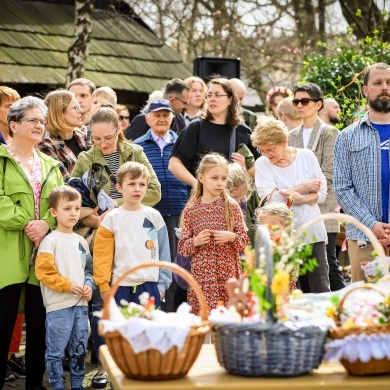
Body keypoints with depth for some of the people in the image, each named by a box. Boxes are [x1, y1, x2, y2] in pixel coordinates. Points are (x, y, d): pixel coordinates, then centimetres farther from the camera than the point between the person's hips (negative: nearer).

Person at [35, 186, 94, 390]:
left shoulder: (81, 241, 12)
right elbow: (43, 271, -16)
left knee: (79, 350, 14)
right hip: (58, 306, -7)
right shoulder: (51, 240, -9)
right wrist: (68, 285, -17)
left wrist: (89, 285, 0)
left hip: (80, 304, 7)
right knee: (55, 351, -1)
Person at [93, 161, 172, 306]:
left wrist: (162, 283, 3)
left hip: (150, 286, 1)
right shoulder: (112, 218, 0)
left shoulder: (154, 216, 4)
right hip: (121, 287, -1)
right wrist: (103, 285, -3)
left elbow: (164, 253, 6)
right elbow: (102, 255, 0)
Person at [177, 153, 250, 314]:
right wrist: (195, 241, -11)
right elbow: (182, 247, 8)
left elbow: (245, 241, 6)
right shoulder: (191, 210, 5)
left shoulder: (232, 207, 4)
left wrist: (231, 237, -13)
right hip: (201, 275, 0)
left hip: (229, 273, 0)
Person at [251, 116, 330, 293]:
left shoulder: (306, 156, 3)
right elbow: (271, 198, -12)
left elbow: (322, 193, 1)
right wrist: (304, 187, -6)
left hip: (313, 231, 1)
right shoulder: (262, 164, -1)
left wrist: (299, 199, -16)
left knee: (321, 288, 4)